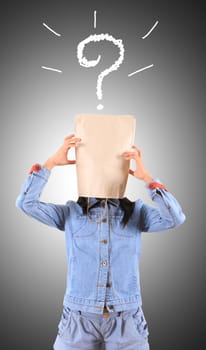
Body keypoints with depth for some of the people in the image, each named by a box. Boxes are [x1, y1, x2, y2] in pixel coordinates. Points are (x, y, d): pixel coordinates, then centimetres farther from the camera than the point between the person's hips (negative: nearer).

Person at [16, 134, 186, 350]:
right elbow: (26, 203, -7)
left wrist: (146, 176, -17)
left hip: (126, 317, 0)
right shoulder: (71, 213, 2)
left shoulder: (137, 212, 1)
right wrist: (52, 161, -11)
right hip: (79, 316, 0)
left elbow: (175, 218, -15)